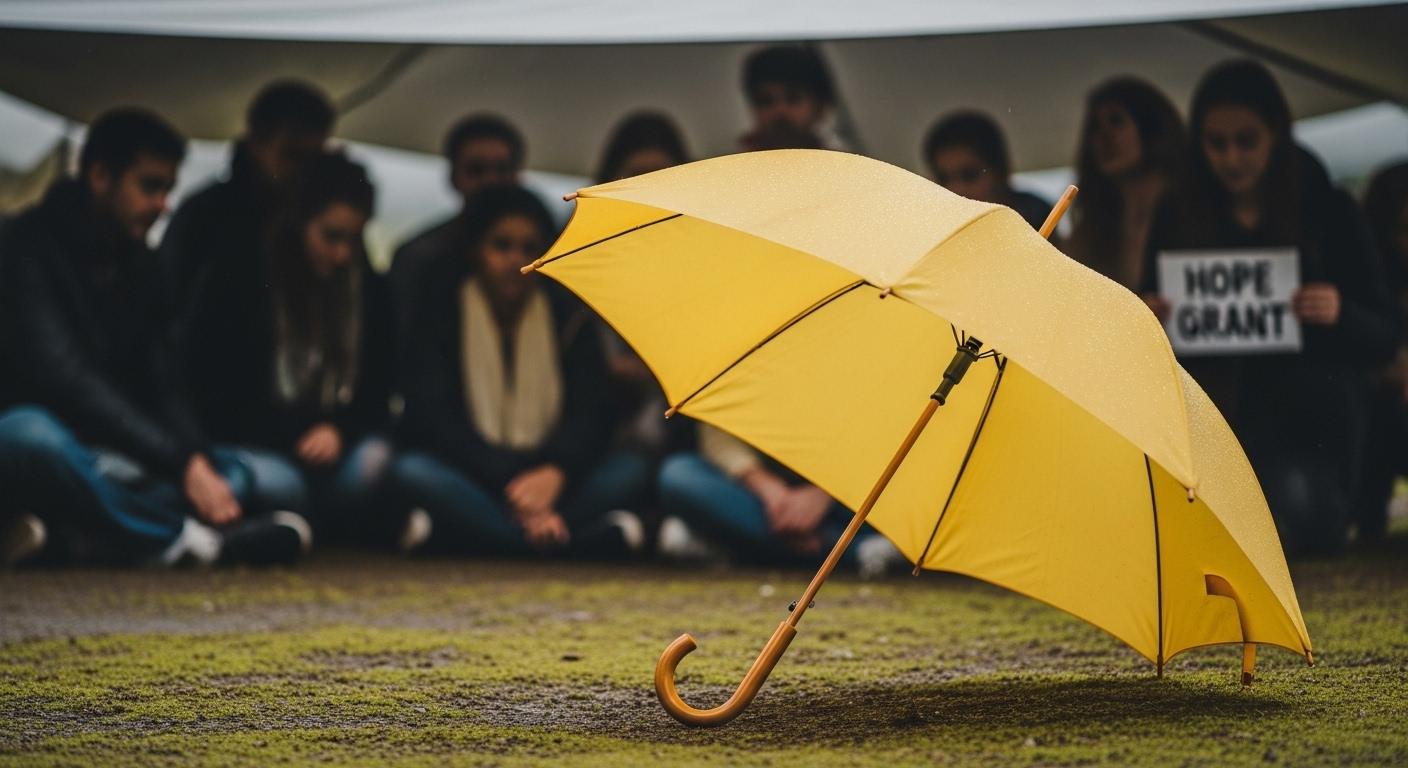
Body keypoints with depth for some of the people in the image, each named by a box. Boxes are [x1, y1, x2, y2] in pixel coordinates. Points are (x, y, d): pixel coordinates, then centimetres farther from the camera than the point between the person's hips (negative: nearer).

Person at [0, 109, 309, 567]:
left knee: (238, 479, -11)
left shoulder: (140, 267, 13)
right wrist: (182, 462, -26)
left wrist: (199, 462, -16)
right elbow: (64, 379, -21)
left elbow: (163, 389, 7)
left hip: (108, 457, 7)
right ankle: (183, 540, -30)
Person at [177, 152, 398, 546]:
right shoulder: (240, 277, -2)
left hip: (333, 444, 3)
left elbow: (377, 394, 8)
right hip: (257, 447, -3)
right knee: (279, 483, -38)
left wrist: (340, 431, -15)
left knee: (374, 461, -31)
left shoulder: (369, 289, 8)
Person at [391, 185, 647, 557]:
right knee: (411, 472, -33)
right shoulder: (440, 306, -2)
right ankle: (586, 540, -39)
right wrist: (509, 482, -26)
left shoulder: (569, 313, 5)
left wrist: (555, 471, -30)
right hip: (467, 477, -2)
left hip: (549, 477, 3)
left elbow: (588, 412, -7)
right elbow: (432, 415, -13)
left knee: (630, 470, -23)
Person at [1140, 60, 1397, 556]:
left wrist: (1340, 314, -19)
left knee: (1293, 493, -31)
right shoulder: (1177, 222, 9)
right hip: (1215, 418, 2)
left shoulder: (1330, 214, 4)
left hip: (1312, 426, -2)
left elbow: (1384, 339, 3)